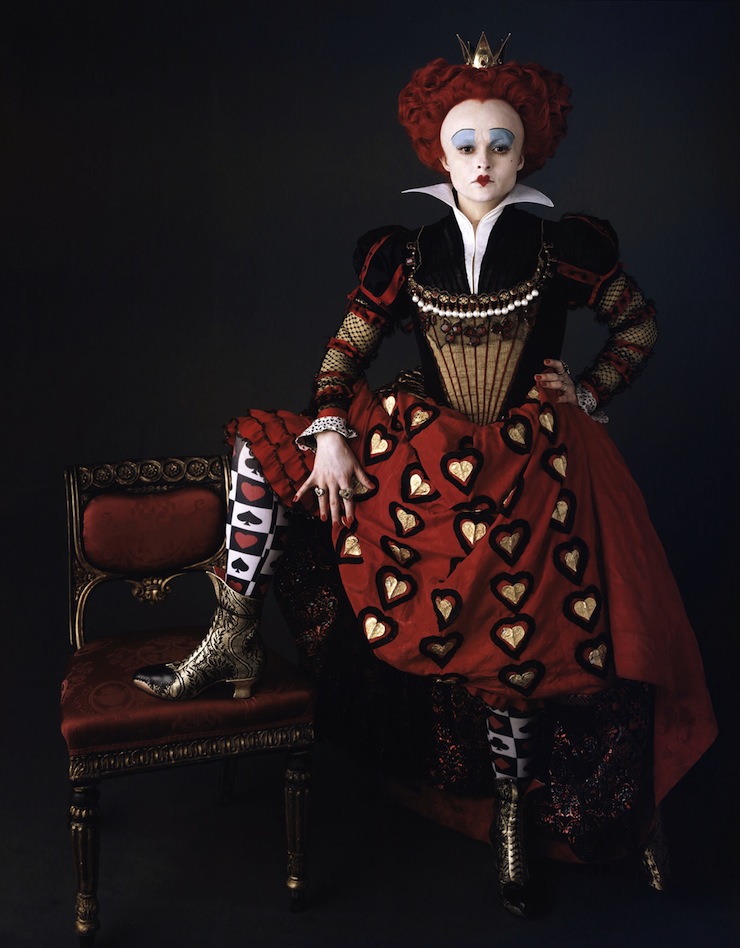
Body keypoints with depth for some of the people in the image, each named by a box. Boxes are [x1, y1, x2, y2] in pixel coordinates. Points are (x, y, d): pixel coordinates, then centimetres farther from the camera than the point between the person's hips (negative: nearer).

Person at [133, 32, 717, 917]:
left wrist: (590, 396, -1)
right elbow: (346, 350, 3)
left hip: (526, 463, -2)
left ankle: (511, 816, 23)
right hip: (425, 448, 2)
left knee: (512, 641, -3)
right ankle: (233, 642, -4)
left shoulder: (561, 248, -4)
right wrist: (332, 434, -11)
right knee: (262, 448, -10)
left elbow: (638, 325, 10)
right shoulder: (405, 256, 0)